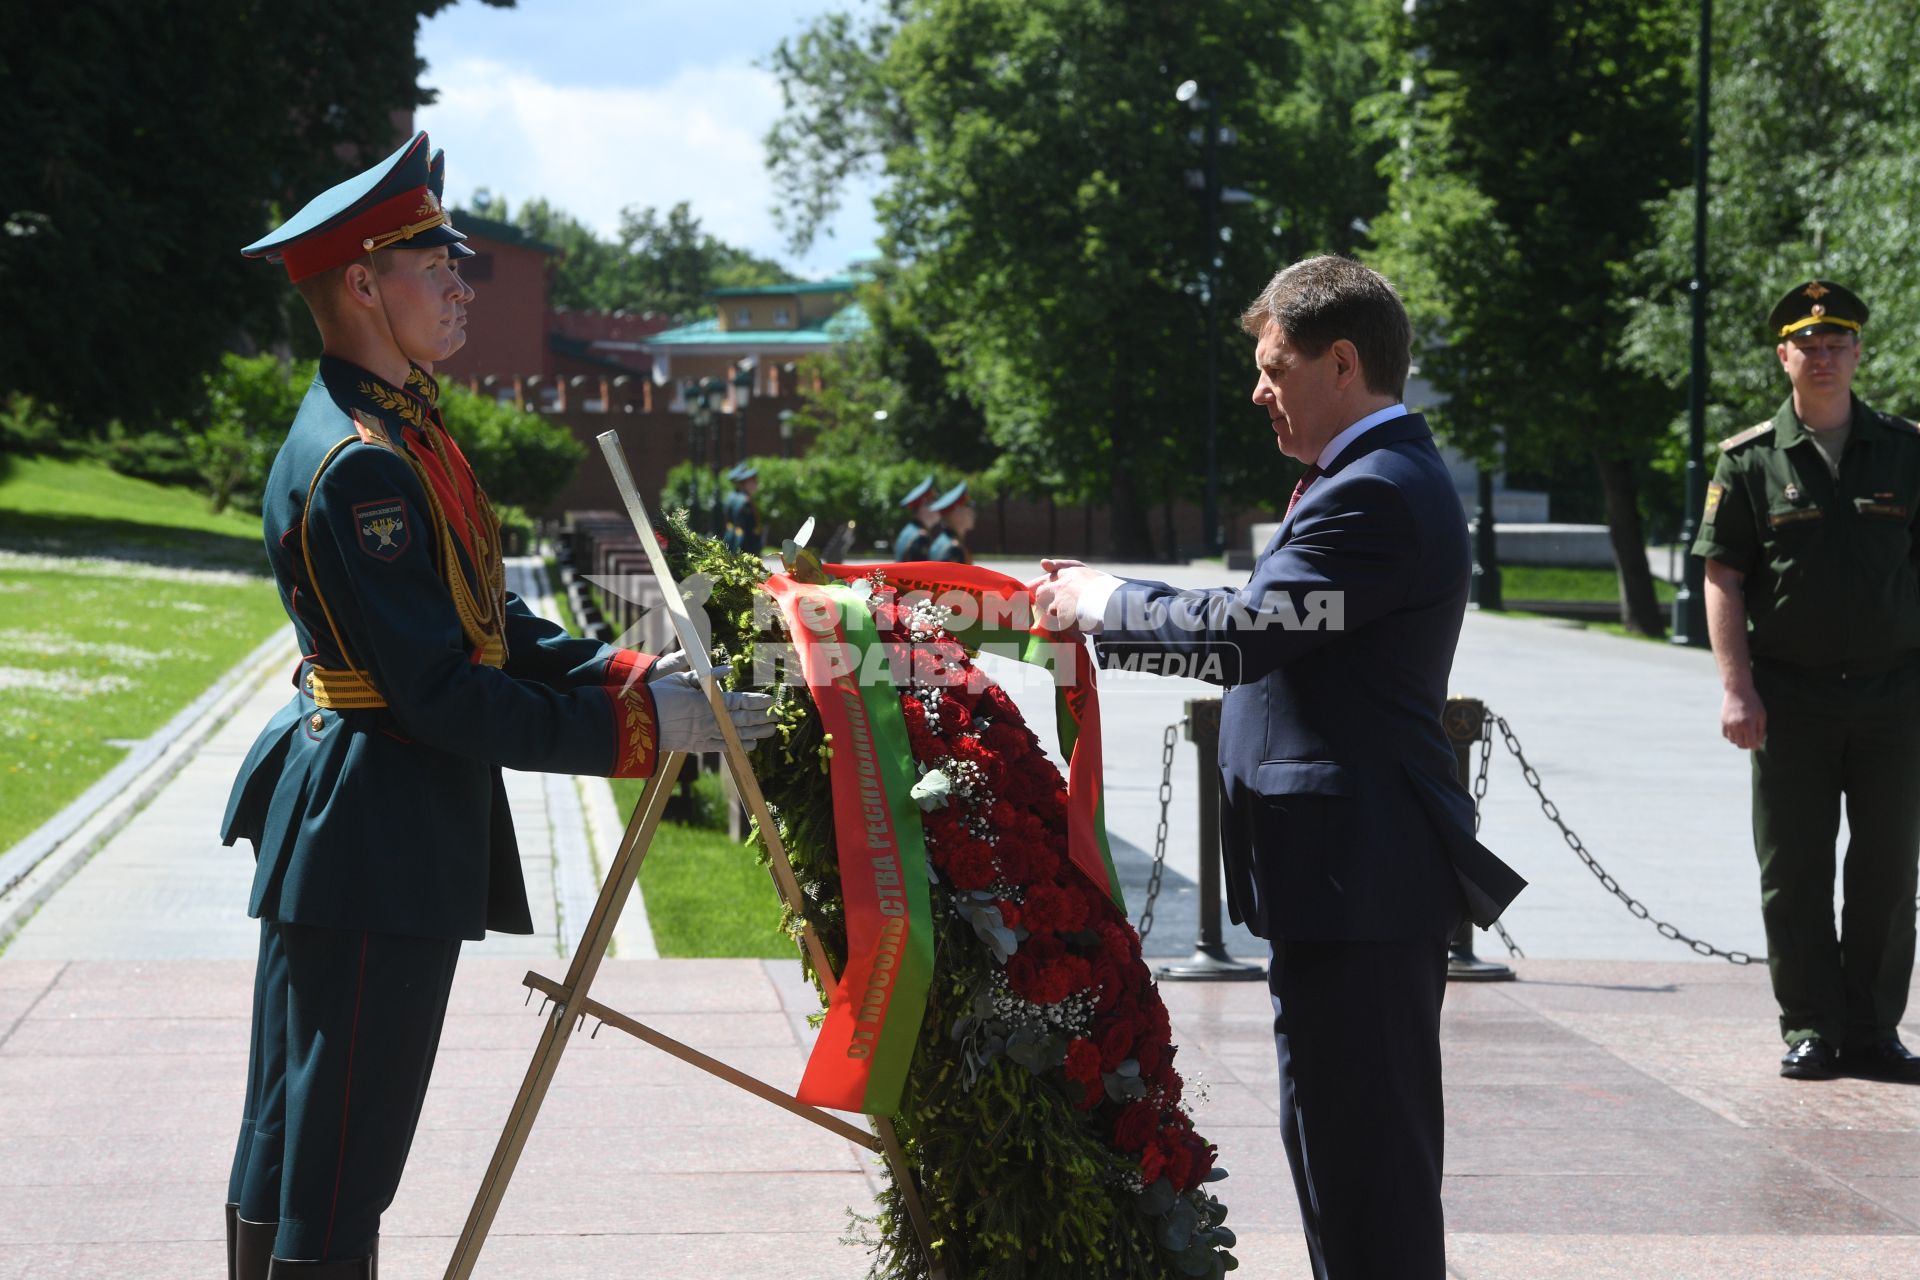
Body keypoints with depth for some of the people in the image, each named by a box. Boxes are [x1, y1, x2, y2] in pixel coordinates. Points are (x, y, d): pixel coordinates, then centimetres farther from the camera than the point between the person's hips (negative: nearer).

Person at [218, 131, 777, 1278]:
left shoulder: (405, 429, 14)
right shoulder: (358, 463, -21)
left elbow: (495, 623, 13)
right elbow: (440, 692, -23)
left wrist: (626, 671, -2)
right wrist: (637, 726, -21)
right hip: (375, 834, -11)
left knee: (291, 1134, 18)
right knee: (340, 1154, -4)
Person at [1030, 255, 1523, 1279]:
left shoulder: (1375, 493, -17)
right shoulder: (1381, 476, 18)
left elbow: (1248, 632, -25)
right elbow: (1272, 633, 20)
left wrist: (1107, 603, -10)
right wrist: (1104, 607, 15)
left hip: (1354, 878, -11)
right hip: (1367, 862, 11)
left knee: (1353, 1146, -7)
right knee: (1375, 1145, 18)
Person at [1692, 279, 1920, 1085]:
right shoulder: (1750, 460, 2)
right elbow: (1722, 579, -1)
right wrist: (1736, 688, -10)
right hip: (1790, 696, -1)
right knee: (1794, 874, 3)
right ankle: (1809, 1030, 12)